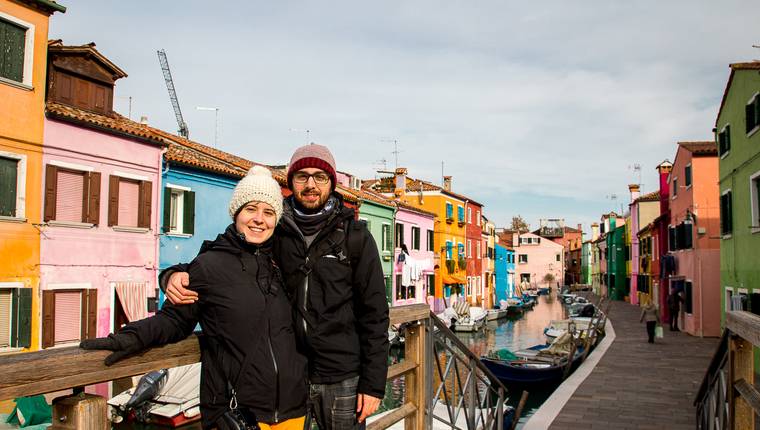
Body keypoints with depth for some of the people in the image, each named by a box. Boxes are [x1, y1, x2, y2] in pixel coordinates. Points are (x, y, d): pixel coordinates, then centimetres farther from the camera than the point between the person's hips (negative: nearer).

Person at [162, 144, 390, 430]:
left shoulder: (355, 237, -1)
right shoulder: (275, 235, 5)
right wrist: (176, 274, -14)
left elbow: (374, 313, -3)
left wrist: (373, 383, -7)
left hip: (342, 382, -2)